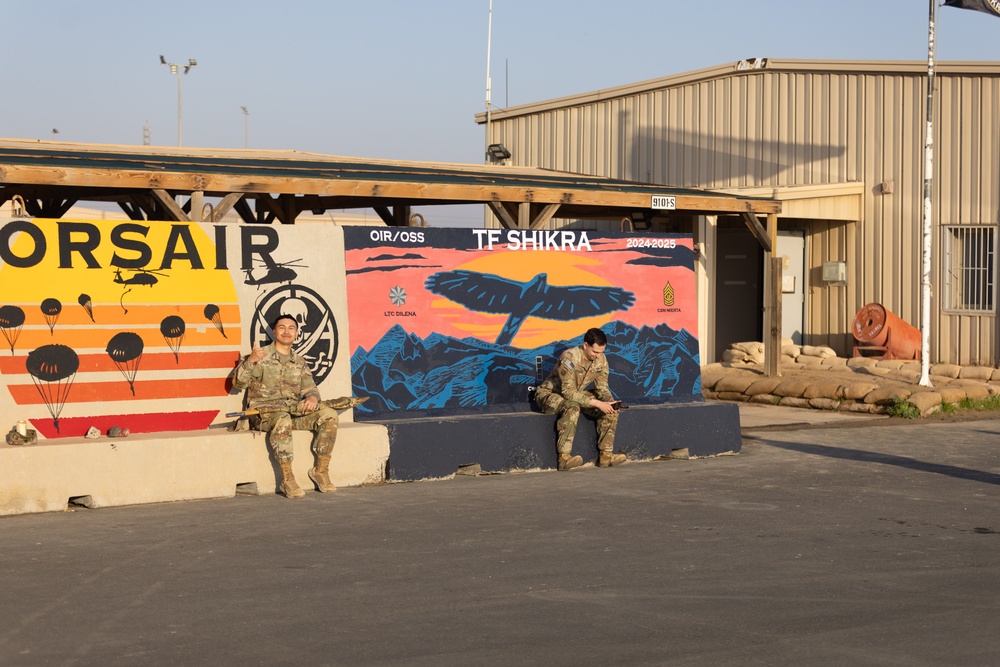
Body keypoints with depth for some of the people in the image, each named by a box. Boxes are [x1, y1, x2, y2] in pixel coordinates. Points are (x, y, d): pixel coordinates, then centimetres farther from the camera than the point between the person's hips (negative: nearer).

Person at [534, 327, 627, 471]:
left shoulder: (601, 360, -9)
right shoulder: (569, 357, -31)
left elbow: (602, 388, -1)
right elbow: (568, 393, -34)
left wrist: (610, 402, -23)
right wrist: (597, 403, -38)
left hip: (576, 395, 7)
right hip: (549, 394, -7)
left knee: (610, 410, -11)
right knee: (572, 408, -40)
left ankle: (606, 455, -9)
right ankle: (564, 458, -41)